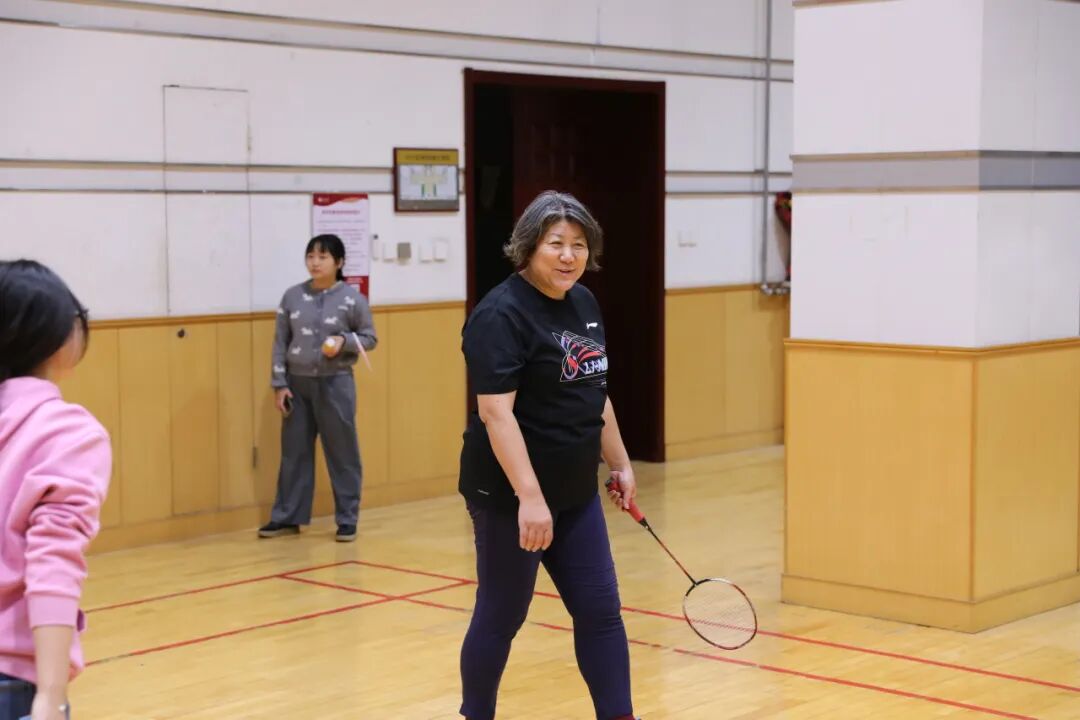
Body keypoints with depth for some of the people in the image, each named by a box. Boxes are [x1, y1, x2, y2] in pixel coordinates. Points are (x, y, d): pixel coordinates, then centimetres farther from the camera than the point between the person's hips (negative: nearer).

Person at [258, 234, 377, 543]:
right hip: (297, 384, 3)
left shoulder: (352, 298, -4)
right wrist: (279, 384, 0)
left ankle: (347, 520, 12)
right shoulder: (292, 296, 2)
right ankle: (287, 517, 17)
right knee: (294, 452, 8)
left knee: (342, 453, 3)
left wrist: (344, 341, -17)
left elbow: (369, 338, 3)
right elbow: (280, 343, 5)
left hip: (335, 384, -3)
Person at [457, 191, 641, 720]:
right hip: (510, 497, -8)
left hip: (575, 494, 8)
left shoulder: (584, 304, 8)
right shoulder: (502, 314, -17)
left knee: (601, 611, 8)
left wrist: (620, 464, 19)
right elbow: (495, 411, -24)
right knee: (501, 617, 5)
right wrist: (529, 497, -29)